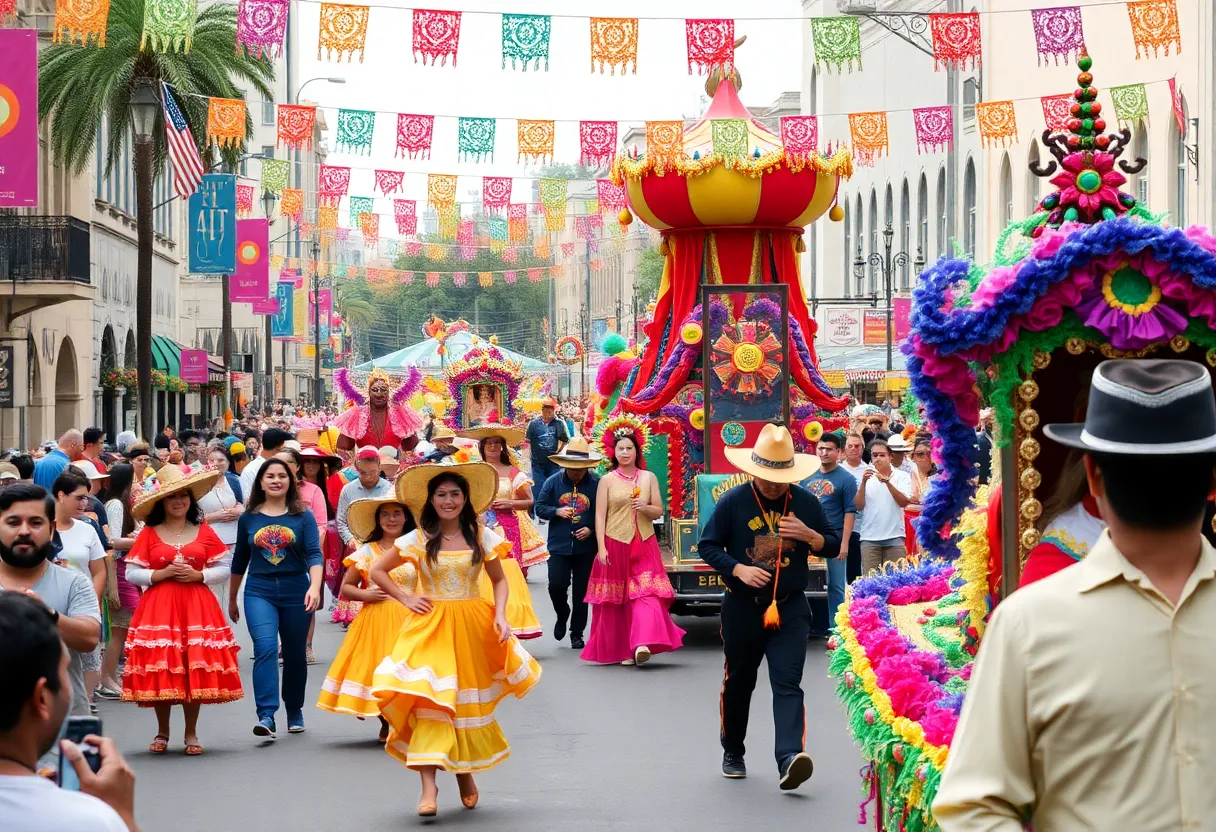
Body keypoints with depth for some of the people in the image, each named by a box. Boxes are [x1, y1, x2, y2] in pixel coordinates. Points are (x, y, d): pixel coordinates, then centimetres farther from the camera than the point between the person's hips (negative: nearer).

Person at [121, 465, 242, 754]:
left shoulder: (204, 532, 9)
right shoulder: (149, 534, 5)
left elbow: (224, 569, 7)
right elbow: (131, 573, 1)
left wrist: (198, 575, -9)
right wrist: (161, 574, -11)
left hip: (197, 607, 1)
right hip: (158, 608, -1)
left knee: (195, 670, -3)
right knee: (161, 671, -3)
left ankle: (191, 734, 9)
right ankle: (162, 733, 13)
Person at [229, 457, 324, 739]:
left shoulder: (303, 516, 1)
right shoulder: (249, 518, 6)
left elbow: (314, 554, -8)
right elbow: (240, 560, 14)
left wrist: (315, 587, -24)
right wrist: (232, 599, 20)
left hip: (296, 592, 0)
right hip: (259, 592, 0)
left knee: (294, 654, 10)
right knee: (265, 648, -18)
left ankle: (295, 711, 28)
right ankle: (266, 716, -23)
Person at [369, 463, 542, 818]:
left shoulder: (481, 537, 3)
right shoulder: (418, 539, 0)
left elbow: (499, 580, 9)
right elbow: (377, 571, 7)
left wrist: (500, 615, -6)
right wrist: (405, 599, -2)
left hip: (471, 626, 2)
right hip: (429, 626, -1)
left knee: (469, 701, 8)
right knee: (430, 698, -14)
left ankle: (465, 770, 31)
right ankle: (429, 784, -19)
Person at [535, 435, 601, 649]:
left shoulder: (596, 484, -5)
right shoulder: (553, 482, 2)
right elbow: (540, 508, 5)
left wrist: (591, 529, -14)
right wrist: (557, 512, -13)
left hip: (586, 547, -1)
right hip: (559, 546, 1)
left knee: (582, 592, 6)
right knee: (556, 586, -9)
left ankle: (577, 634, 18)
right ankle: (562, 617, 23)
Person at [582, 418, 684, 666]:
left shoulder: (648, 478, 7)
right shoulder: (607, 480, 1)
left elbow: (659, 511, 9)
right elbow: (600, 516, -2)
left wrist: (645, 507, -13)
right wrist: (601, 548, -9)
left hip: (644, 545, 1)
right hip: (616, 544, -1)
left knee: (646, 595, -14)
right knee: (616, 599, 3)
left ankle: (643, 644, -24)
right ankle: (621, 650, 11)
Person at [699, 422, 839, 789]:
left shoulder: (805, 502, 2)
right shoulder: (733, 501, -4)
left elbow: (833, 546, 10)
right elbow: (707, 546, 0)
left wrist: (809, 535, -12)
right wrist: (738, 569, -15)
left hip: (790, 608, 0)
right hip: (742, 607, 0)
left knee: (787, 683, -14)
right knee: (738, 683, 13)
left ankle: (790, 758, -26)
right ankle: (733, 753, 32)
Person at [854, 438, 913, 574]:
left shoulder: (902, 476, 4)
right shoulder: (867, 477, 8)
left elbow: (903, 502, -10)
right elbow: (859, 506, 0)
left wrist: (887, 482, -20)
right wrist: (863, 482, -13)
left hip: (894, 537, -1)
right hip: (869, 538, 1)